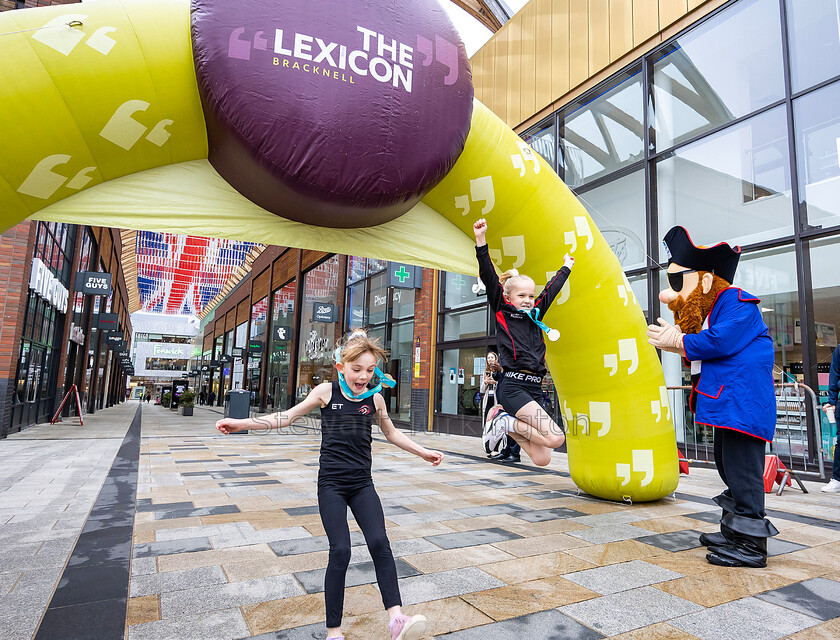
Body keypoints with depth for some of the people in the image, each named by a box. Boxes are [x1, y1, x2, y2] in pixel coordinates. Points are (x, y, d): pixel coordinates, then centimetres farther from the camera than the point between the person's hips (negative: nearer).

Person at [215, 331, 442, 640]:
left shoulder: (375, 398, 2)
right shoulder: (326, 391, -5)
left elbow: (391, 433, 18)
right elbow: (286, 417, 3)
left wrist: (423, 452, 17)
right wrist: (240, 423, -1)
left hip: (362, 484, 2)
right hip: (331, 484, -2)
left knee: (379, 542, -13)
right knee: (340, 551, -7)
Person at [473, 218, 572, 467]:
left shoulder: (535, 315, 17)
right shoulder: (502, 313, 2)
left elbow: (551, 289, 31)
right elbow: (489, 277, -7)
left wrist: (566, 266, 44)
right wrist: (481, 240, -14)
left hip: (534, 389, 7)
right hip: (512, 386, -7)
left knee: (542, 459, 1)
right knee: (556, 437, -19)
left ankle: (504, 420, 17)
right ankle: (506, 422, 0)